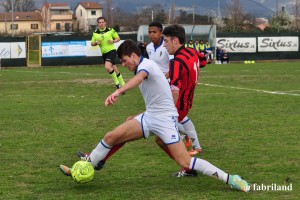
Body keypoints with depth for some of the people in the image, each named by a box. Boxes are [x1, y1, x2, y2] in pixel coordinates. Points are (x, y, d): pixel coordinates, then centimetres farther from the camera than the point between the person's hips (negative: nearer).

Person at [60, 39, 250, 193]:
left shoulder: (146, 64, -14)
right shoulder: (143, 67, 15)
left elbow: (139, 77, -41)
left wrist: (118, 92, -57)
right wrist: (138, 118, 30)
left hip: (165, 119, -9)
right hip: (149, 117, 9)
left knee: (184, 162, -15)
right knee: (110, 137, 0)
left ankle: (229, 179, -8)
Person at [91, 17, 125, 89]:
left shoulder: (110, 30, -5)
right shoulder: (95, 33, 4)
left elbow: (118, 38, 5)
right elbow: (92, 43, 11)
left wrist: (113, 41, -15)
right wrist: (96, 43, -11)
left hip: (111, 51, -5)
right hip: (104, 53, 5)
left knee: (107, 67, -26)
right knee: (114, 70, 11)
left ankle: (117, 82, -9)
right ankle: (122, 84, 24)